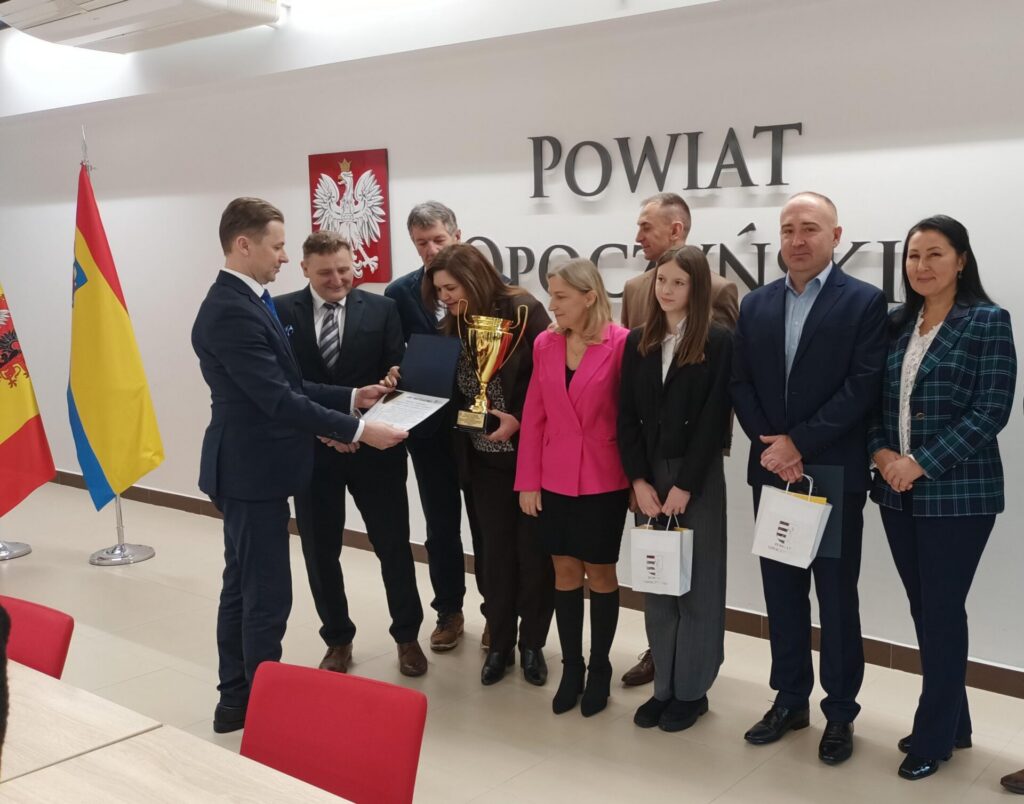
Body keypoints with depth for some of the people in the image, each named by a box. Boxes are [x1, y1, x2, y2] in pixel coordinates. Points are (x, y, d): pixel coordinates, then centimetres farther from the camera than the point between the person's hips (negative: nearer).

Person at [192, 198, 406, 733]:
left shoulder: (245, 302, 11)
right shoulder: (230, 311, -22)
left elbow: (285, 384, 15)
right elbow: (278, 399, -26)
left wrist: (350, 397, 8)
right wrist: (357, 430, -24)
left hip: (251, 467, 11)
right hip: (252, 470, -11)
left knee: (243, 586, 17)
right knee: (267, 594, -1)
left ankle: (237, 699, 29)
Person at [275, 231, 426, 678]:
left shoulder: (381, 309, 0)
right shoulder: (281, 312, -1)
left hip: (375, 448, 0)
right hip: (313, 450, 1)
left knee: (394, 545, 9)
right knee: (320, 552, 11)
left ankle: (407, 636, 29)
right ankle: (338, 640, 31)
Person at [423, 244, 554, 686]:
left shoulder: (524, 311, -12)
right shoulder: (451, 326, 4)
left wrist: (518, 419, -23)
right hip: (483, 459, 4)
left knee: (533, 550, 7)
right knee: (495, 552, 11)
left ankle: (531, 643, 25)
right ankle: (499, 643, 26)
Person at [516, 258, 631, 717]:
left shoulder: (621, 343, -12)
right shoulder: (545, 344, 2)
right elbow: (534, 416, 3)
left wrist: (636, 478, -8)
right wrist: (528, 481, 1)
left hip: (603, 480, -4)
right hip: (555, 479, 4)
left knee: (600, 575, 9)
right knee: (565, 573, 11)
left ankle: (599, 669, 26)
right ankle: (571, 668, 26)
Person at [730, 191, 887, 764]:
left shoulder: (865, 302, -5)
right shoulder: (756, 305, 9)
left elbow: (862, 389, -13)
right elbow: (741, 385, 5)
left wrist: (799, 443, -17)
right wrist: (771, 445, -10)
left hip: (834, 475, -4)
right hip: (773, 473, 4)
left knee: (836, 598, 6)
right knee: (782, 593, 12)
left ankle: (840, 713, 21)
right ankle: (790, 699, 27)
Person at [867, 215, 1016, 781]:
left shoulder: (987, 321, -7)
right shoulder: (895, 324, 8)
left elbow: (991, 411, -13)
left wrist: (921, 463, -18)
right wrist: (881, 453, -7)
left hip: (957, 494, -5)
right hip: (898, 493, 5)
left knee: (942, 612, 3)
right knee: (923, 609, 13)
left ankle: (933, 737, 20)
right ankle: (952, 722, 30)